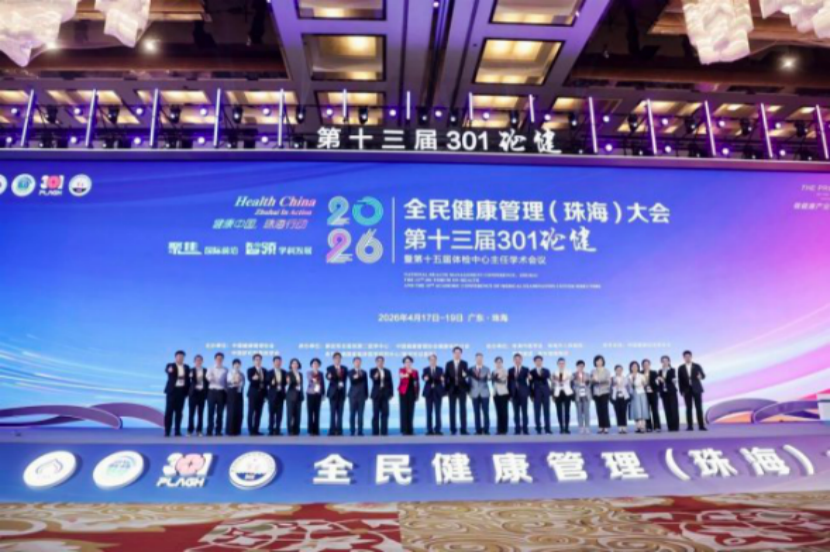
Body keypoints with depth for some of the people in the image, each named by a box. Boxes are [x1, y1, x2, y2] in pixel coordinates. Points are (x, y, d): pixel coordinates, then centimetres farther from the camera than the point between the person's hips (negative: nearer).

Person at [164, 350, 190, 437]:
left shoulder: (186, 367, 13)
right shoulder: (170, 366, 0)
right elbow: (166, 370, -25)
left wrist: (187, 391, 6)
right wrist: (169, 371, -48)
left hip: (181, 391, 3)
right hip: (172, 390, -3)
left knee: (179, 412, 5)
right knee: (169, 411, -3)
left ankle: (177, 431, 8)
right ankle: (167, 431, 1)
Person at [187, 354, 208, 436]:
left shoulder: (205, 370, 8)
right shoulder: (191, 370, 2)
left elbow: (207, 382, 8)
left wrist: (207, 393, 3)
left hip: (202, 393, 2)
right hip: (193, 393, -2)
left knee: (200, 413, 4)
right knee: (191, 412, -1)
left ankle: (199, 430, 9)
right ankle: (190, 430, 6)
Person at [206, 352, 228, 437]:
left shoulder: (225, 370, 9)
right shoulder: (211, 369, 7)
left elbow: (227, 382, 11)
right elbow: (208, 378, -11)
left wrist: (227, 393, 7)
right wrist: (210, 378, -34)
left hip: (221, 392, 1)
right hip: (212, 391, -1)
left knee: (220, 413, 2)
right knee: (211, 412, -3)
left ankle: (218, 431, 8)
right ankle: (209, 431, 2)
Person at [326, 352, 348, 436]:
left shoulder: (344, 368, 10)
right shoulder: (329, 368, 0)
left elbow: (345, 379, 7)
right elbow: (328, 377, -17)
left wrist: (342, 384, -12)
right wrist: (332, 379, -39)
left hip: (341, 393, 3)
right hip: (333, 393, -3)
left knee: (340, 413, 3)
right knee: (332, 413, -4)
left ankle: (339, 431, 6)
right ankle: (332, 431, -1)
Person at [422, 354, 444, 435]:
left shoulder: (440, 369, 9)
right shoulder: (426, 369, 8)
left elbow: (442, 379, -4)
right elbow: (423, 377, -11)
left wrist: (442, 379, -28)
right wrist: (425, 378, -34)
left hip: (438, 392, 0)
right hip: (428, 392, 0)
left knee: (438, 412, -2)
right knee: (429, 412, 1)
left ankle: (437, 430, 2)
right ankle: (430, 430, 5)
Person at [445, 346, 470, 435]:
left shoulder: (464, 363, 6)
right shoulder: (448, 364, 8)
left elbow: (467, 375, -2)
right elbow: (446, 376, 5)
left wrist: (465, 375, -26)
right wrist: (446, 388, -2)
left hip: (462, 389, -1)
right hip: (452, 389, 1)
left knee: (463, 409, -1)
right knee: (452, 410, 3)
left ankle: (463, 429, 2)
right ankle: (453, 429, 8)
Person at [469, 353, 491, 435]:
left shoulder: (487, 369, 7)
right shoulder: (471, 369, 8)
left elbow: (488, 379, -6)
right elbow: (470, 381, 9)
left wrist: (488, 378, -29)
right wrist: (469, 392, 3)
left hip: (484, 394, -1)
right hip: (475, 394, 1)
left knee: (486, 412, -3)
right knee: (476, 413, 2)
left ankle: (486, 430, 3)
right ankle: (478, 430, 7)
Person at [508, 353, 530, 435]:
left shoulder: (526, 370, 3)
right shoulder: (510, 370, 8)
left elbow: (528, 382, -6)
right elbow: (509, 383, 7)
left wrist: (528, 393, -20)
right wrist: (510, 394, 1)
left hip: (523, 394, -2)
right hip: (514, 394, 2)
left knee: (524, 412, -1)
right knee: (516, 413, 4)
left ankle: (525, 429, 4)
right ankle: (517, 429, 8)